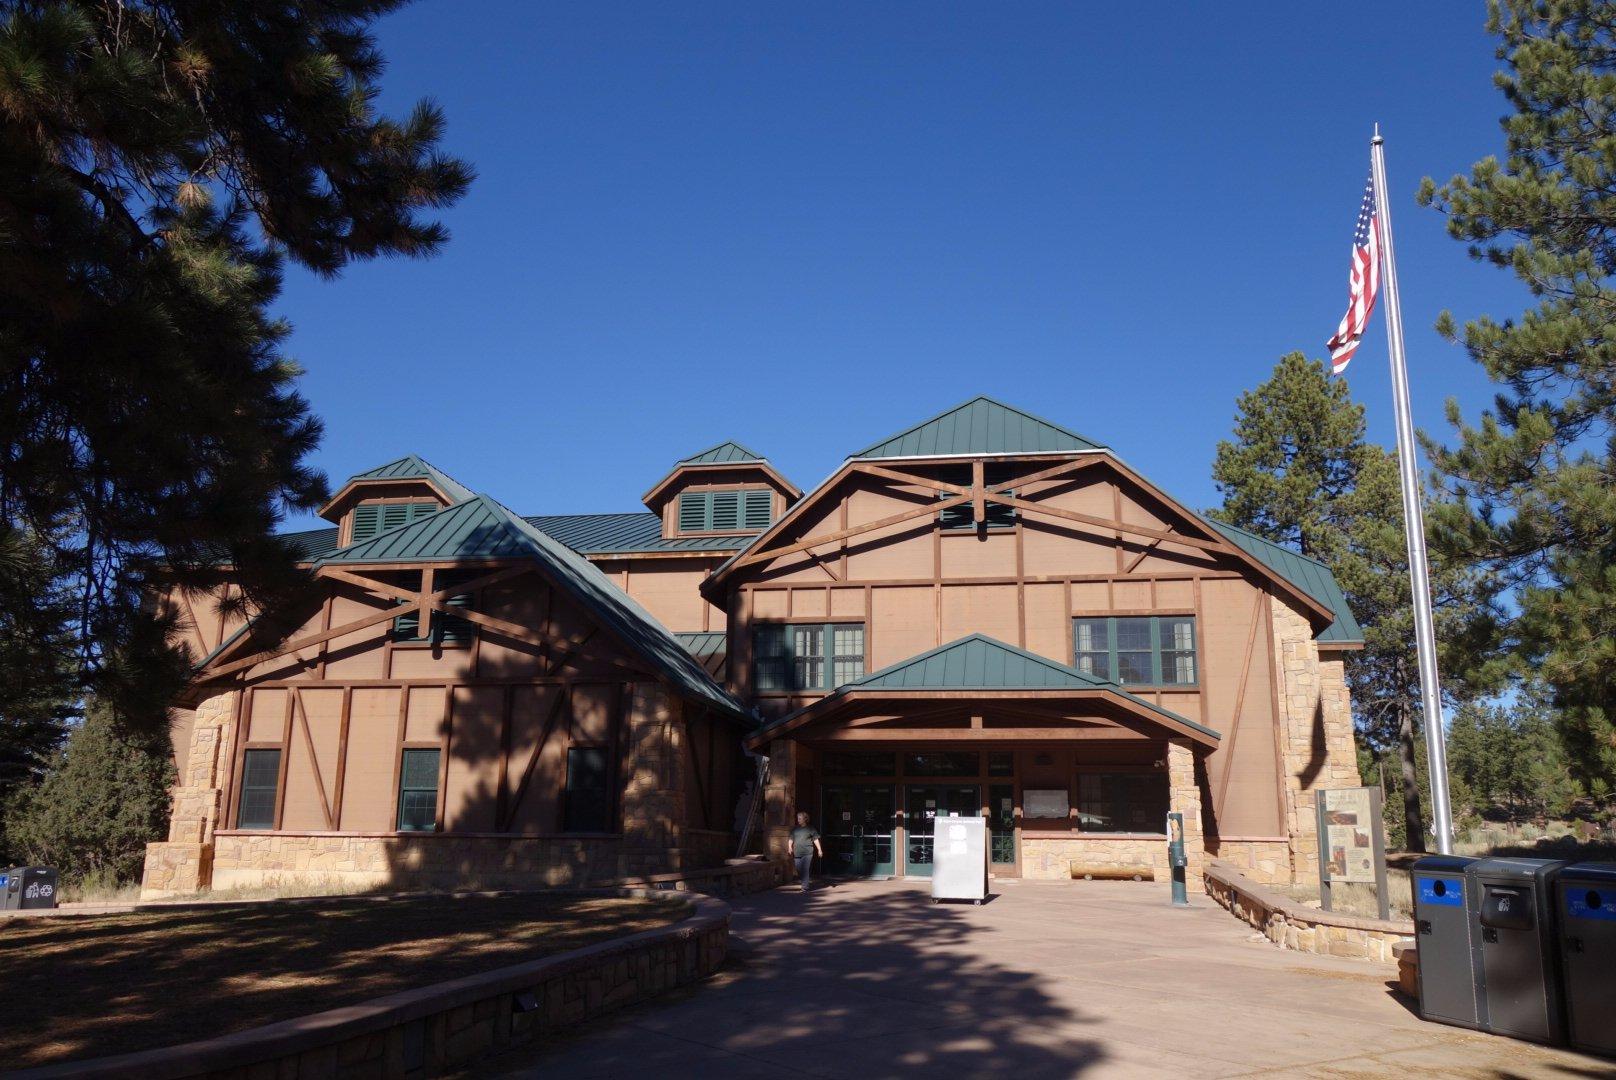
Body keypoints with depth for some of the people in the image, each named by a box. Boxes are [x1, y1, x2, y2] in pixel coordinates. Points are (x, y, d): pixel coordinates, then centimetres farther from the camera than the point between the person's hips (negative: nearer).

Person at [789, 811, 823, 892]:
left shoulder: (810, 828, 4)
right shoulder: (795, 829, 14)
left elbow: (815, 839, 5)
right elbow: (791, 839, 15)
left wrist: (819, 850, 1)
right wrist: (790, 847, -1)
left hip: (807, 853, -4)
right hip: (797, 853, 4)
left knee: (805, 870, -11)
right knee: (799, 870, 7)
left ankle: (805, 887, -8)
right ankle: (804, 883, 28)